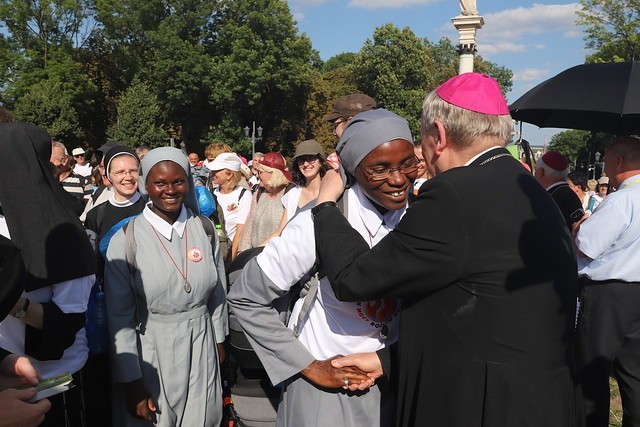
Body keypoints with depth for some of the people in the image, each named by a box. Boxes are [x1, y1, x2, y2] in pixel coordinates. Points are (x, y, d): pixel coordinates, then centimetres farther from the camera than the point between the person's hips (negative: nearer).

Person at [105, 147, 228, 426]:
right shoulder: (125, 241, -13)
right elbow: (119, 317, -9)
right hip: (149, 354, -2)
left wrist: (219, 345, 13)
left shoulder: (205, 230, -3)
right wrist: (130, 382, -8)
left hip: (202, 352, 3)